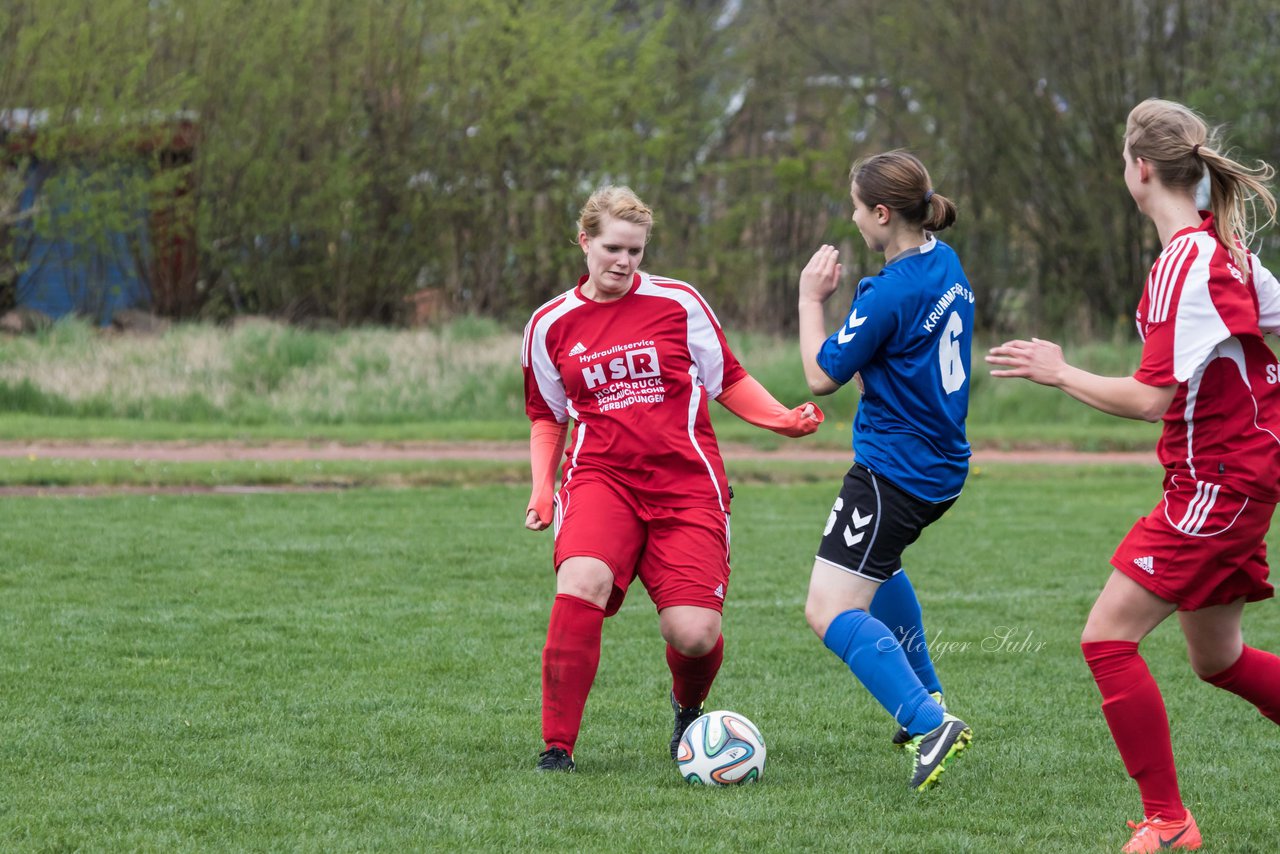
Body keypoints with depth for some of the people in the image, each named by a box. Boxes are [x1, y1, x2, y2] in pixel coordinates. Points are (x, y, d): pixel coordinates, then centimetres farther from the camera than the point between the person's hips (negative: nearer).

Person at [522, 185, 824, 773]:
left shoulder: (678, 302, 3)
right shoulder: (550, 325, 8)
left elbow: (729, 382, 12)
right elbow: (547, 416, 21)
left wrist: (784, 420, -5)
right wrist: (541, 489, 6)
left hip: (685, 482, 0)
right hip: (599, 478, 1)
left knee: (694, 633, -12)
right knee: (581, 583, -30)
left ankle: (688, 707, 28)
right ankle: (557, 747, -20)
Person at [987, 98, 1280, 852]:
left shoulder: (1187, 262, -22)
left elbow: (1152, 398, -23)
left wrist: (1059, 373, -12)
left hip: (1217, 482, -10)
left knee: (1108, 637, -9)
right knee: (1217, 658, 18)